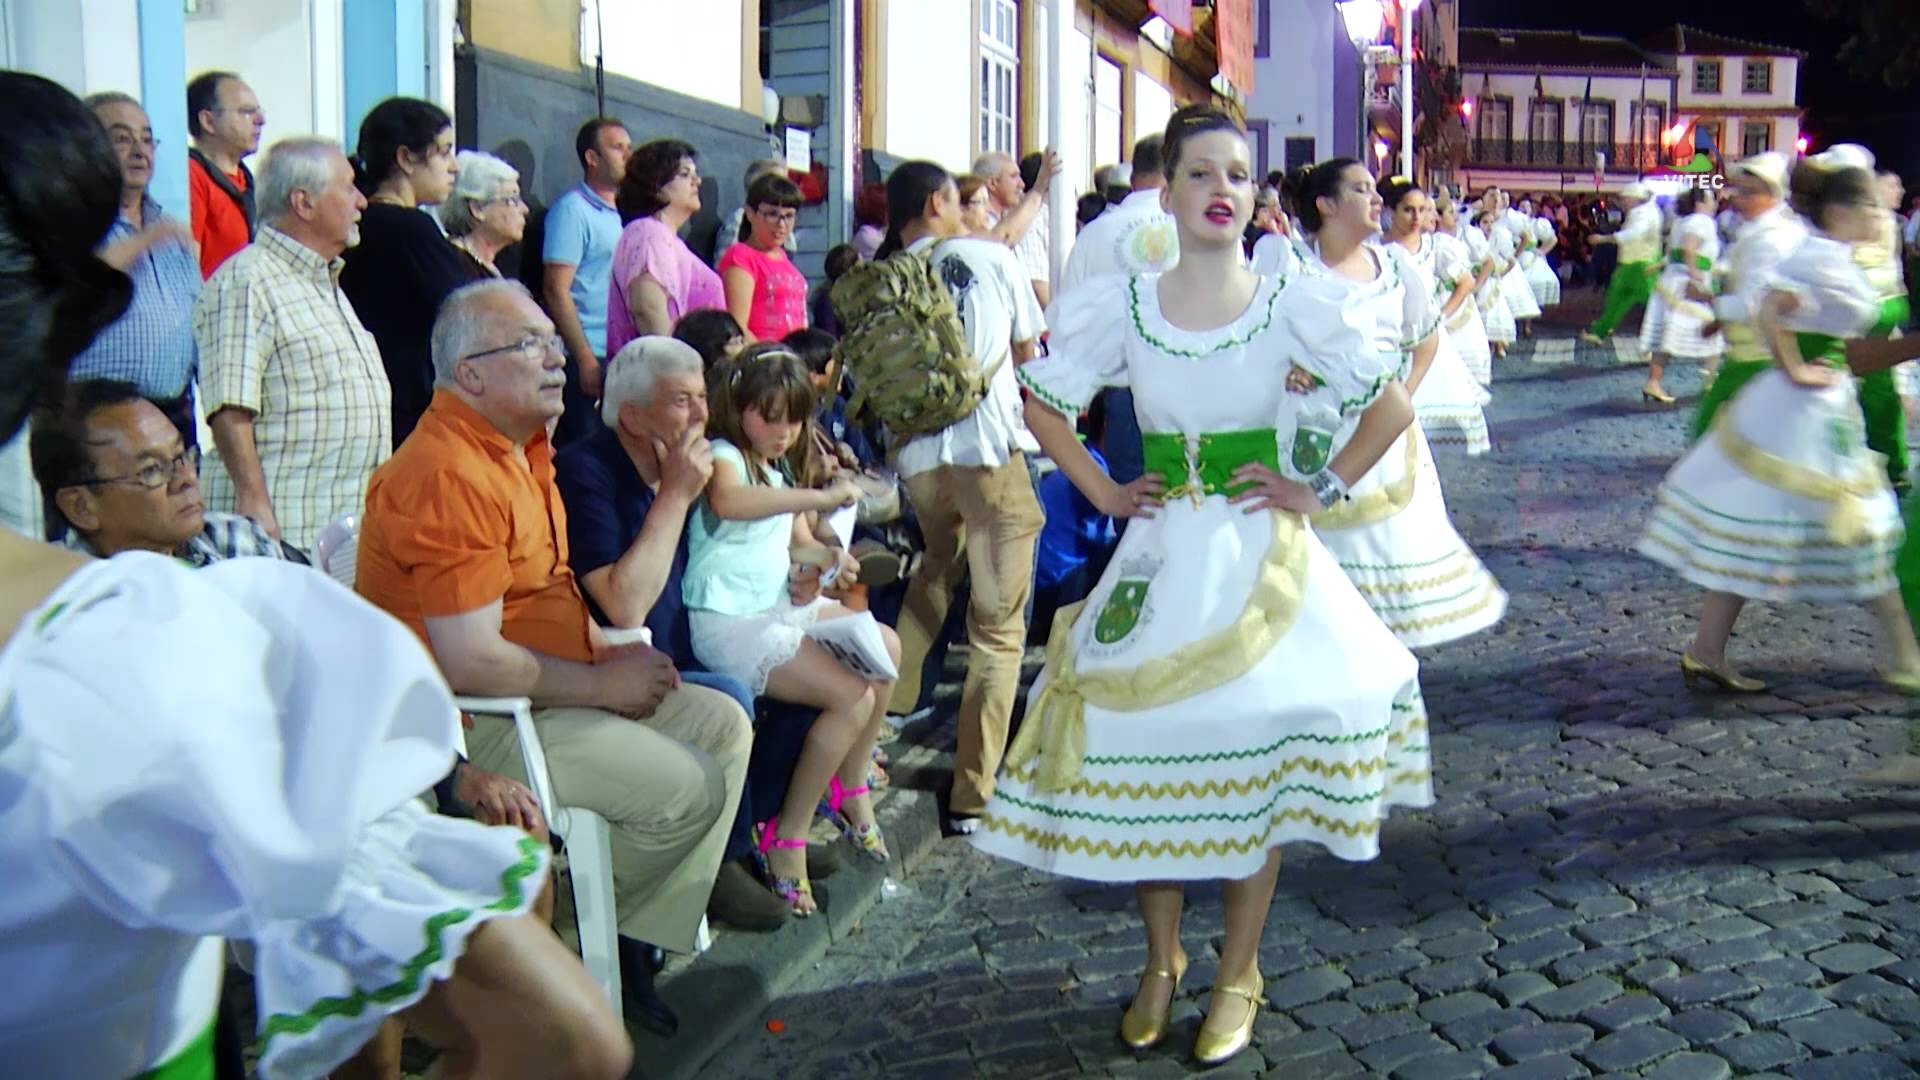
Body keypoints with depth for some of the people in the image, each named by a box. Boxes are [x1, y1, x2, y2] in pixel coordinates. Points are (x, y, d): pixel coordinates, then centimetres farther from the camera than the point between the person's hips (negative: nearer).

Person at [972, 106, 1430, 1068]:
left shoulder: (1289, 309, -5)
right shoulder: (1122, 308, -2)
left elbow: (1393, 407, 2)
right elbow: (1042, 406, 10)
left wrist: (1322, 490, -4)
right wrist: (1101, 492, 2)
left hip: (1260, 558, -1)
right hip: (1161, 557, 1)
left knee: (1259, 759, 2)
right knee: (1144, 757, 3)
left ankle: (1236, 976, 20)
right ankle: (1160, 961, 25)